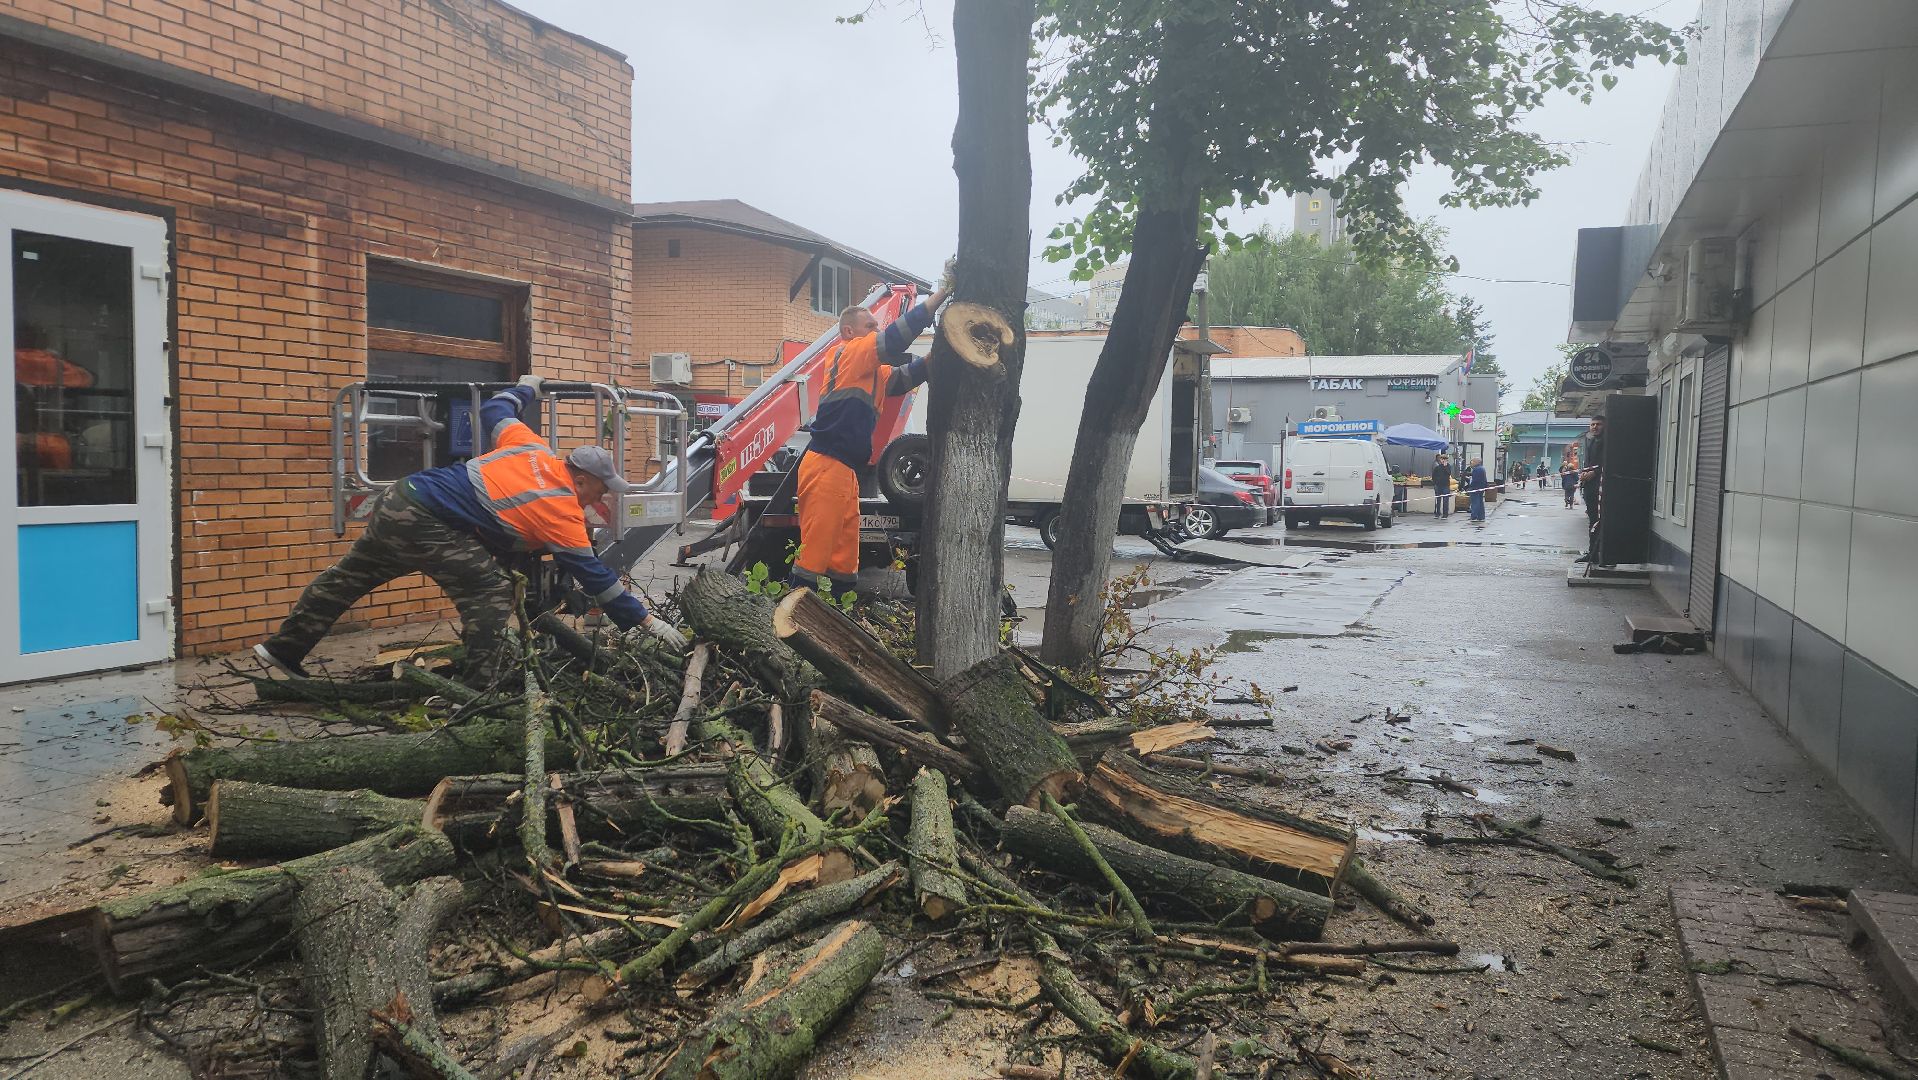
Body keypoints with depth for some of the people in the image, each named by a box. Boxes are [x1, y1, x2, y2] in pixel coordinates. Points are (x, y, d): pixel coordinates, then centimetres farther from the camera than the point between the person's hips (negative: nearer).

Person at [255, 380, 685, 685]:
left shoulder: (534, 450, 7)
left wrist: (525, 388, 41)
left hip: (399, 499, 9)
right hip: (426, 525, -9)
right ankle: (483, 688, -7)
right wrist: (647, 620, -5)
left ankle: (283, 649, 35)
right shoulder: (564, 514, -10)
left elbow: (494, 411, 22)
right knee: (490, 590, -6)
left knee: (348, 577, 20)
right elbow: (595, 576, -9)